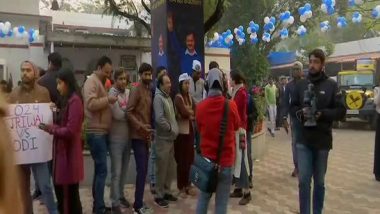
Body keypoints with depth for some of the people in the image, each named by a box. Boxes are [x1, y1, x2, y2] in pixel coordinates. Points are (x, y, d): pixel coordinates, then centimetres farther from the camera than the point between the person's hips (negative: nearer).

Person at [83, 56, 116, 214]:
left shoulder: (100, 82, 20)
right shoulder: (92, 81, -9)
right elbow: (91, 104, -24)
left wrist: (109, 102, 8)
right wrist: (108, 99, -17)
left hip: (101, 132, 10)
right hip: (96, 132, -10)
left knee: (99, 170, 13)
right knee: (102, 170, -7)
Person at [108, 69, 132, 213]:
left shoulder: (129, 92, 7)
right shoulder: (112, 93, -9)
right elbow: (118, 115, -19)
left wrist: (124, 112, -14)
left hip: (128, 136, 5)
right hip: (116, 138, -5)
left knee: (124, 169, 16)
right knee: (116, 171, 1)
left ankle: (121, 195, 32)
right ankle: (115, 202, 11)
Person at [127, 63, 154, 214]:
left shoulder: (149, 91, 15)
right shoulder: (136, 91, -10)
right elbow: (128, 112, -17)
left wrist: (149, 130, 14)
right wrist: (141, 126, -23)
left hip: (146, 136, 8)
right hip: (138, 136, -8)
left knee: (143, 170, 12)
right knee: (142, 170, -8)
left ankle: (139, 202, 22)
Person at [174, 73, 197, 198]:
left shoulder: (190, 97, 12)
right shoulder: (178, 97, -8)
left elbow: (195, 113, 3)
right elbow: (184, 112, -21)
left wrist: (189, 115, -15)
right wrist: (191, 113, -4)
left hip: (190, 130, 6)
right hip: (181, 131, -6)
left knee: (190, 158, 9)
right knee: (182, 160, -1)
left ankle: (188, 185, 20)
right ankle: (181, 187, 9)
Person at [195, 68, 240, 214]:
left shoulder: (200, 107, -8)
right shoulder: (231, 105, -13)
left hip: (207, 158, 2)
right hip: (226, 160, -2)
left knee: (204, 197, 17)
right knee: (222, 201, 7)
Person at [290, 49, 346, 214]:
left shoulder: (331, 85, -2)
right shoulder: (300, 84, 5)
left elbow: (341, 111, -3)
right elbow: (292, 107, 10)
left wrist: (322, 114, -18)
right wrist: (300, 112, -11)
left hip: (322, 140, -1)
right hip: (303, 140, 1)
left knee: (319, 181, 14)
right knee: (304, 180, 0)